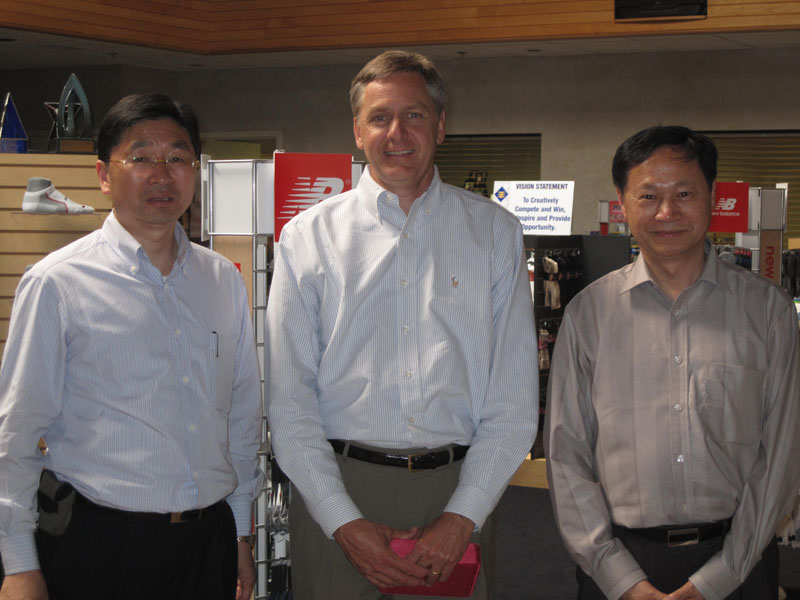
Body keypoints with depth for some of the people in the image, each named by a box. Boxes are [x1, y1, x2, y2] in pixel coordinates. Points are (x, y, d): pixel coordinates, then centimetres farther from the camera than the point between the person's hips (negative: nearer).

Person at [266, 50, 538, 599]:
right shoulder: (308, 236, 3)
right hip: (336, 487, 0)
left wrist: (461, 518, -9)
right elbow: (289, 400, 0)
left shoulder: (496, 233, 5)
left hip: (458, 488, 0)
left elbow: (515, 399, 1)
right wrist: (345, 523, -10)